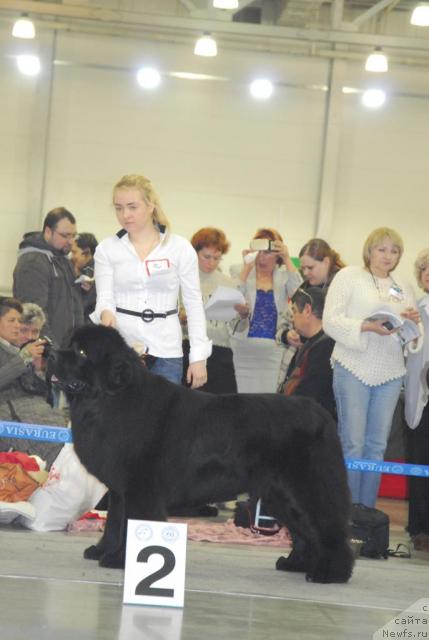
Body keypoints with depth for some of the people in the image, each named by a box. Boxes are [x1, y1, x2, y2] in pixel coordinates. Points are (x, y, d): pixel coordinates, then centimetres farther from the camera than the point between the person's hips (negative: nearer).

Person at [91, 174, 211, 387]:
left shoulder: (180, 248, 5)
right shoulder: (106, 249, 7)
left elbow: (194, 304, 5)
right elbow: (104, 297, -1)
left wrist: (199, 356, -1)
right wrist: (106, 313, -26)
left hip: (165, 351, 0)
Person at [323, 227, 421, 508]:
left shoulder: (404, 289, 16)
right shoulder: (348, 277, 1)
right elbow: (331, 321, -8)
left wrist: (412, 324, -3)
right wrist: (367, 327, -20)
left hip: (390, 374, 5)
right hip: (354, 369, -5)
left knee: (377, 446, 5)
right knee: (353, 445, -5)